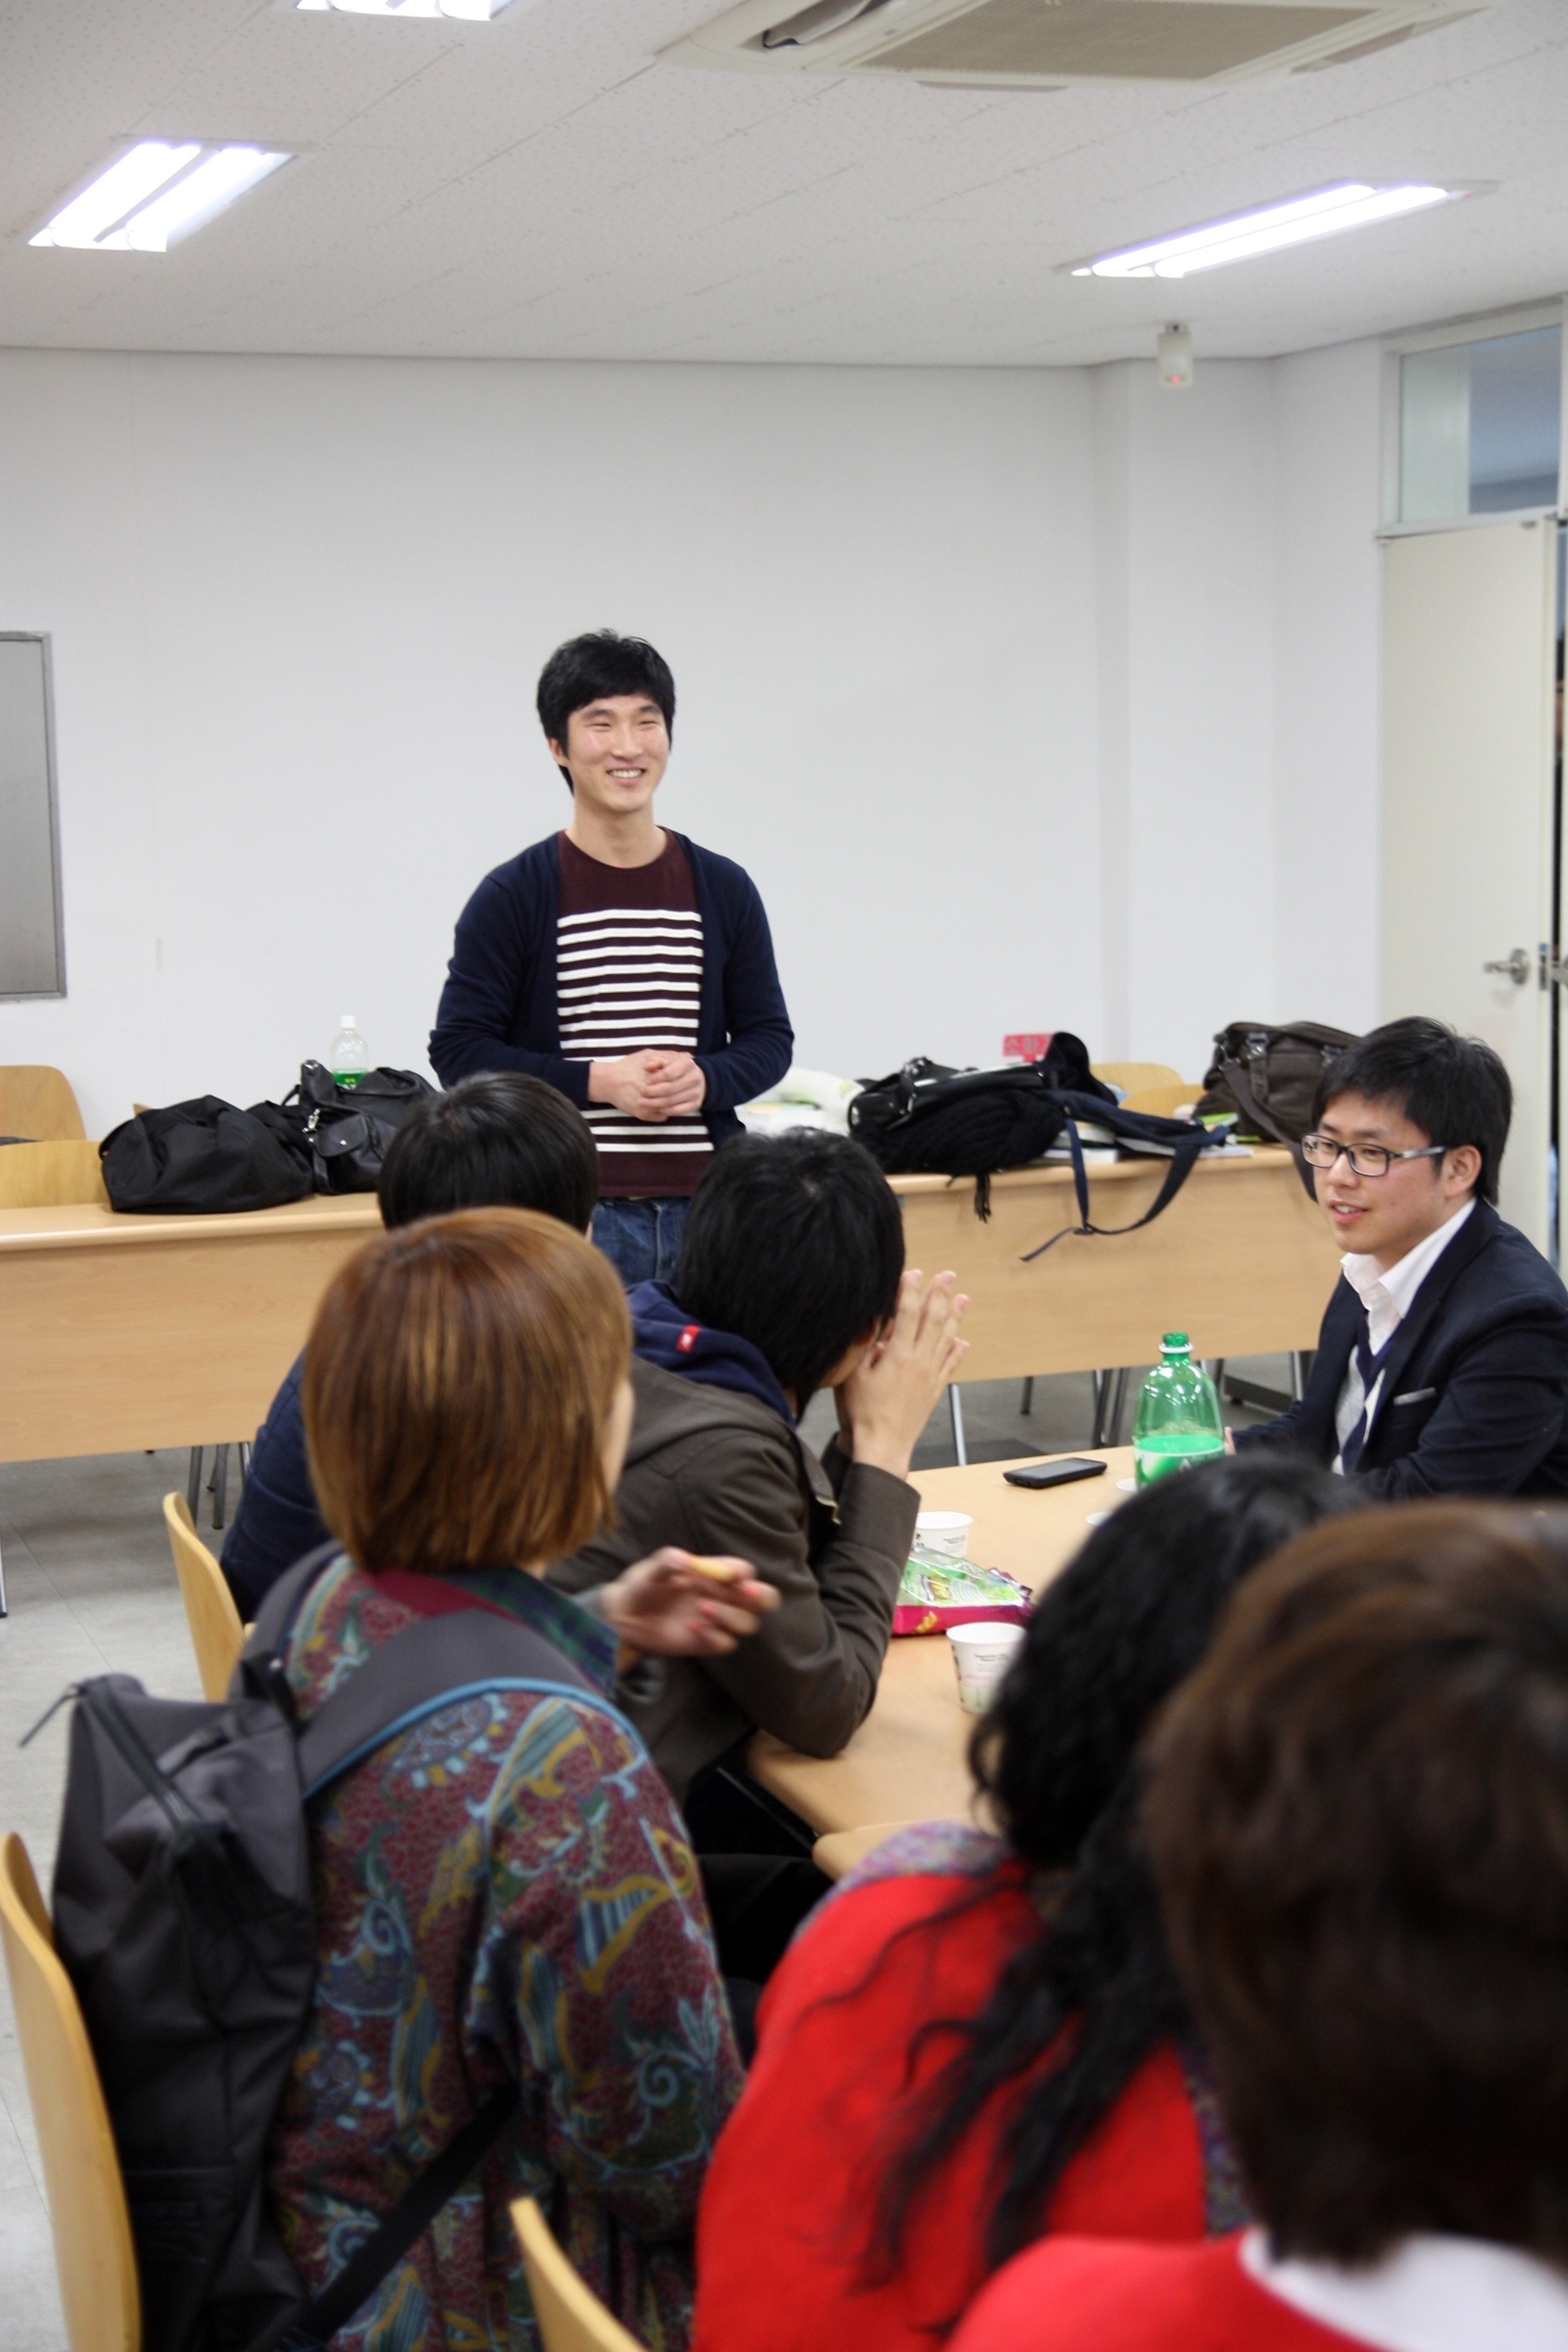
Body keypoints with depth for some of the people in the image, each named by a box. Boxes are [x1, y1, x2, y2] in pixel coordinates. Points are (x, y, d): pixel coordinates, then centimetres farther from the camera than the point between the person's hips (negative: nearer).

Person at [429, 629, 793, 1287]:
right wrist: (598, 1081, -13)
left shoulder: (723, 889, 10)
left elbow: (769, 1035, 14)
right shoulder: (513, 895, 0)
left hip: (704, 1210, 3)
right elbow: (458, 1048, -2)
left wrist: (706, 1079, -8)